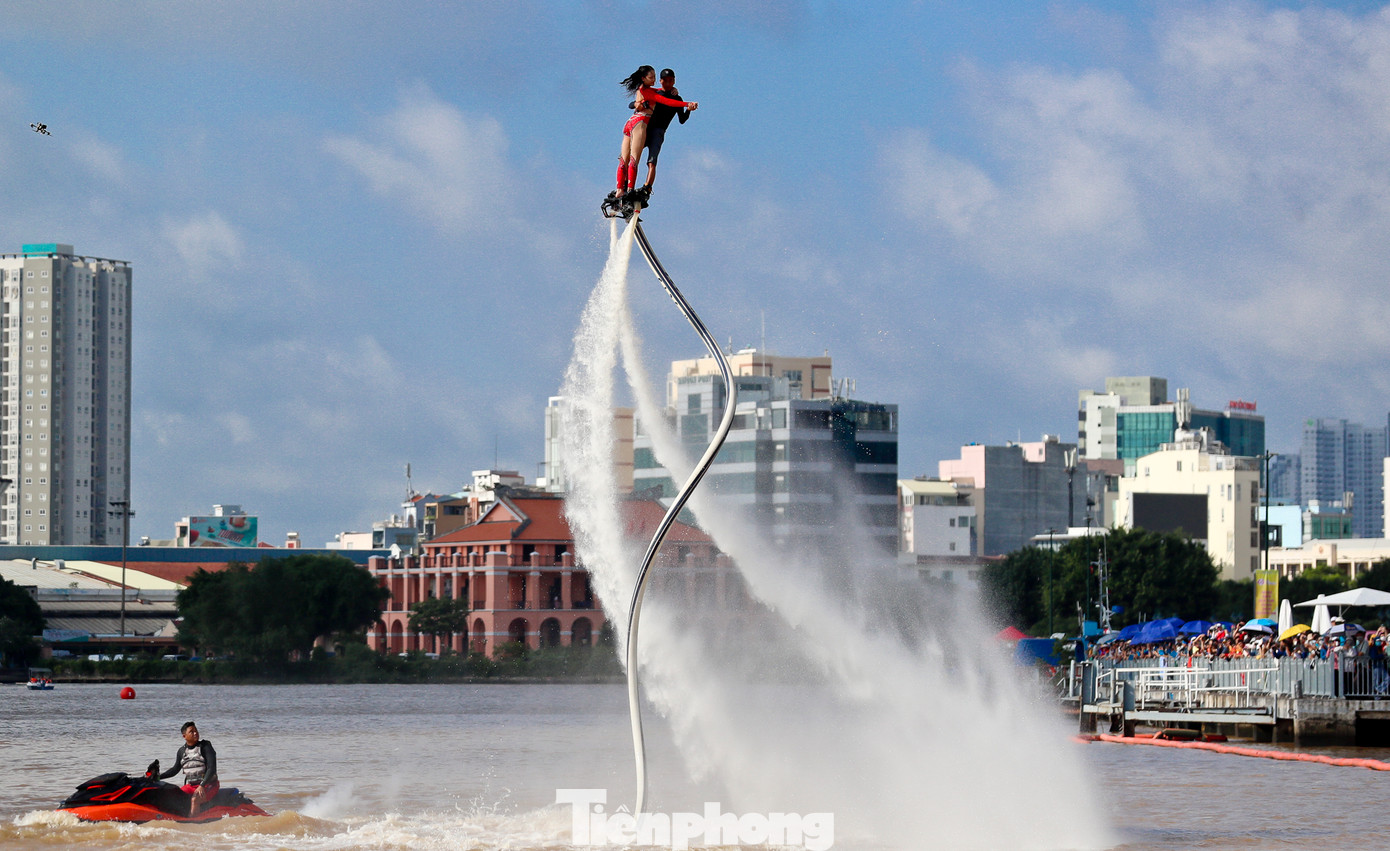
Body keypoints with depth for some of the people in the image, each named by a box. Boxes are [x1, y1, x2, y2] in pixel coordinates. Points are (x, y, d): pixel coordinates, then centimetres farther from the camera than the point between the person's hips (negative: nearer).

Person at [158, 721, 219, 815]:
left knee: (194, 800, -33)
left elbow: (212, 768, -14)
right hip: (190, 785, 6)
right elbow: (175, 770, 22)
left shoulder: (205, 746, -6)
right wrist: (158, 777, 11)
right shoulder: (182, 751, 10)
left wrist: (202, 786, -26)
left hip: (208, 785, -6)